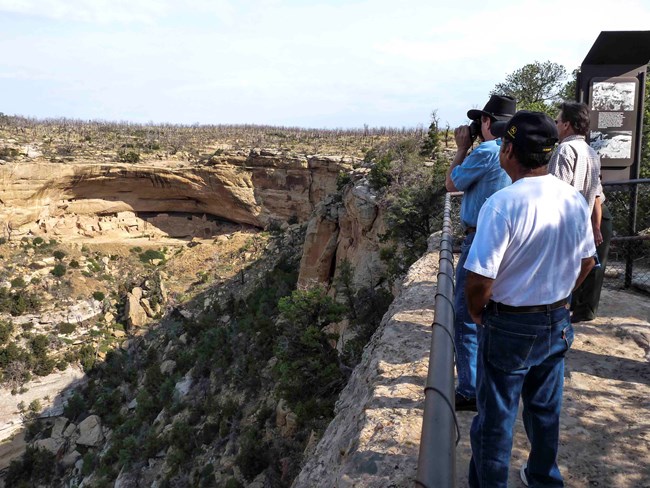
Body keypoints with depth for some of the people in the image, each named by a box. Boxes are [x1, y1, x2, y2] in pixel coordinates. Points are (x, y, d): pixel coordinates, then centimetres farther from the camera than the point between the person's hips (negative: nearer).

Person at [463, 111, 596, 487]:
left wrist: (477, 312, -5)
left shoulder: (502, 204, -24)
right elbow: (586, 262, 8)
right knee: (546, 410, 24)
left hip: (509, 327, -6)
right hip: (557, 323, 6)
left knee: (496, 418, 11)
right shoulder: (575, 200, -4)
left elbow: (480, 278, -25)